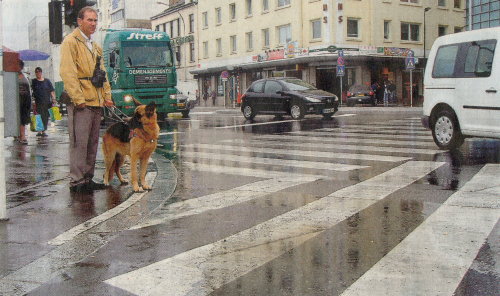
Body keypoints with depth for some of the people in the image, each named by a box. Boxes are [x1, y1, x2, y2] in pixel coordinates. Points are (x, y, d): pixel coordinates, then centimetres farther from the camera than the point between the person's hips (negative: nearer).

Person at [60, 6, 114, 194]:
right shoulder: (71, 41, -3)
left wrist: (107, 96, 11)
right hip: (80, 102, -8)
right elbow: (67, 72, -12)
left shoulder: (95, 46, 22)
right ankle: (77, 181, -3)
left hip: (96, 102, 8)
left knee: (93, 142, 10)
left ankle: (87, 178, 18)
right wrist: (78, 98, -18)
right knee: (79, 142, -8)